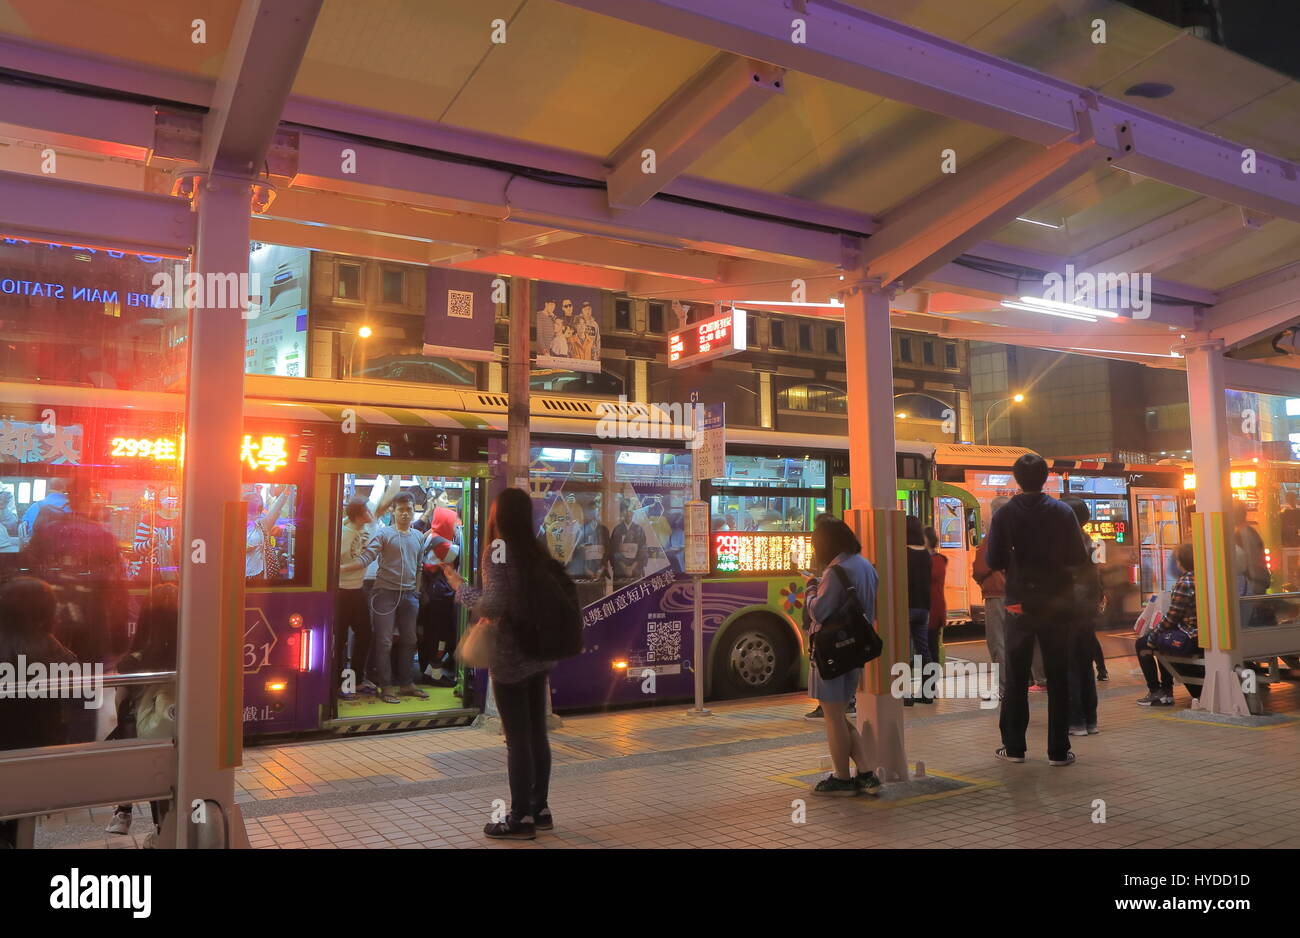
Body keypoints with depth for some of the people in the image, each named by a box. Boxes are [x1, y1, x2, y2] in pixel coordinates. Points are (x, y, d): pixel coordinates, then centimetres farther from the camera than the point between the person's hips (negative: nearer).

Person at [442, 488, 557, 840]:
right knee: (537, 734, 14)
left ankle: (521, 818, 9)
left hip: (510, 658, -7)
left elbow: (494, 605, -22)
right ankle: (540, 809, 23)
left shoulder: (498, 551, -14)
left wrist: (461, 588, -6)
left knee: (517, 739, 0)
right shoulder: (537, 551, 6)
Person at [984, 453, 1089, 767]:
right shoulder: (1063, 512, -4)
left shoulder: (1004, 515, -6)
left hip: (1020, 605, 0)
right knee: (1058, 677, 8)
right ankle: (1058, 750, 9)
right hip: (1056, 603, 0)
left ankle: (1014, 746, 12)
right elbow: (1079, 558, -5)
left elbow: (994, 561, -6)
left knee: (1016, 677, 9)